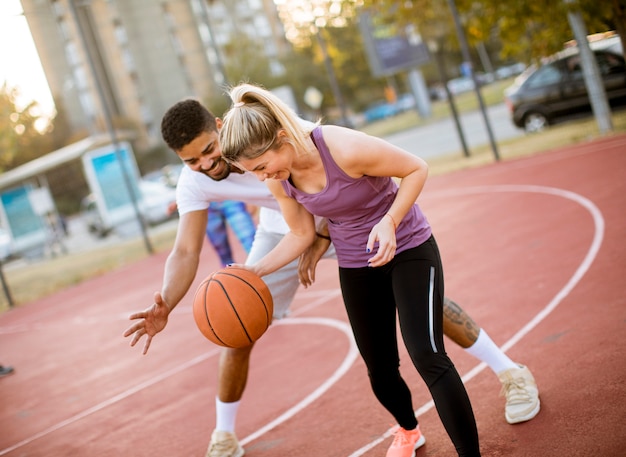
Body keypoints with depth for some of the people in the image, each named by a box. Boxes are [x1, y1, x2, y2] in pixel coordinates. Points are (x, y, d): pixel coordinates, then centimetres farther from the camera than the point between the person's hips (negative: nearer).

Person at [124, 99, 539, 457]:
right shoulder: (193, 183, -20)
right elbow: (185, 253, -21)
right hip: (282, 230, 4)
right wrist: (165, 305, -40)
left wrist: (323, 236, -29)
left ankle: (511, 373, 7)